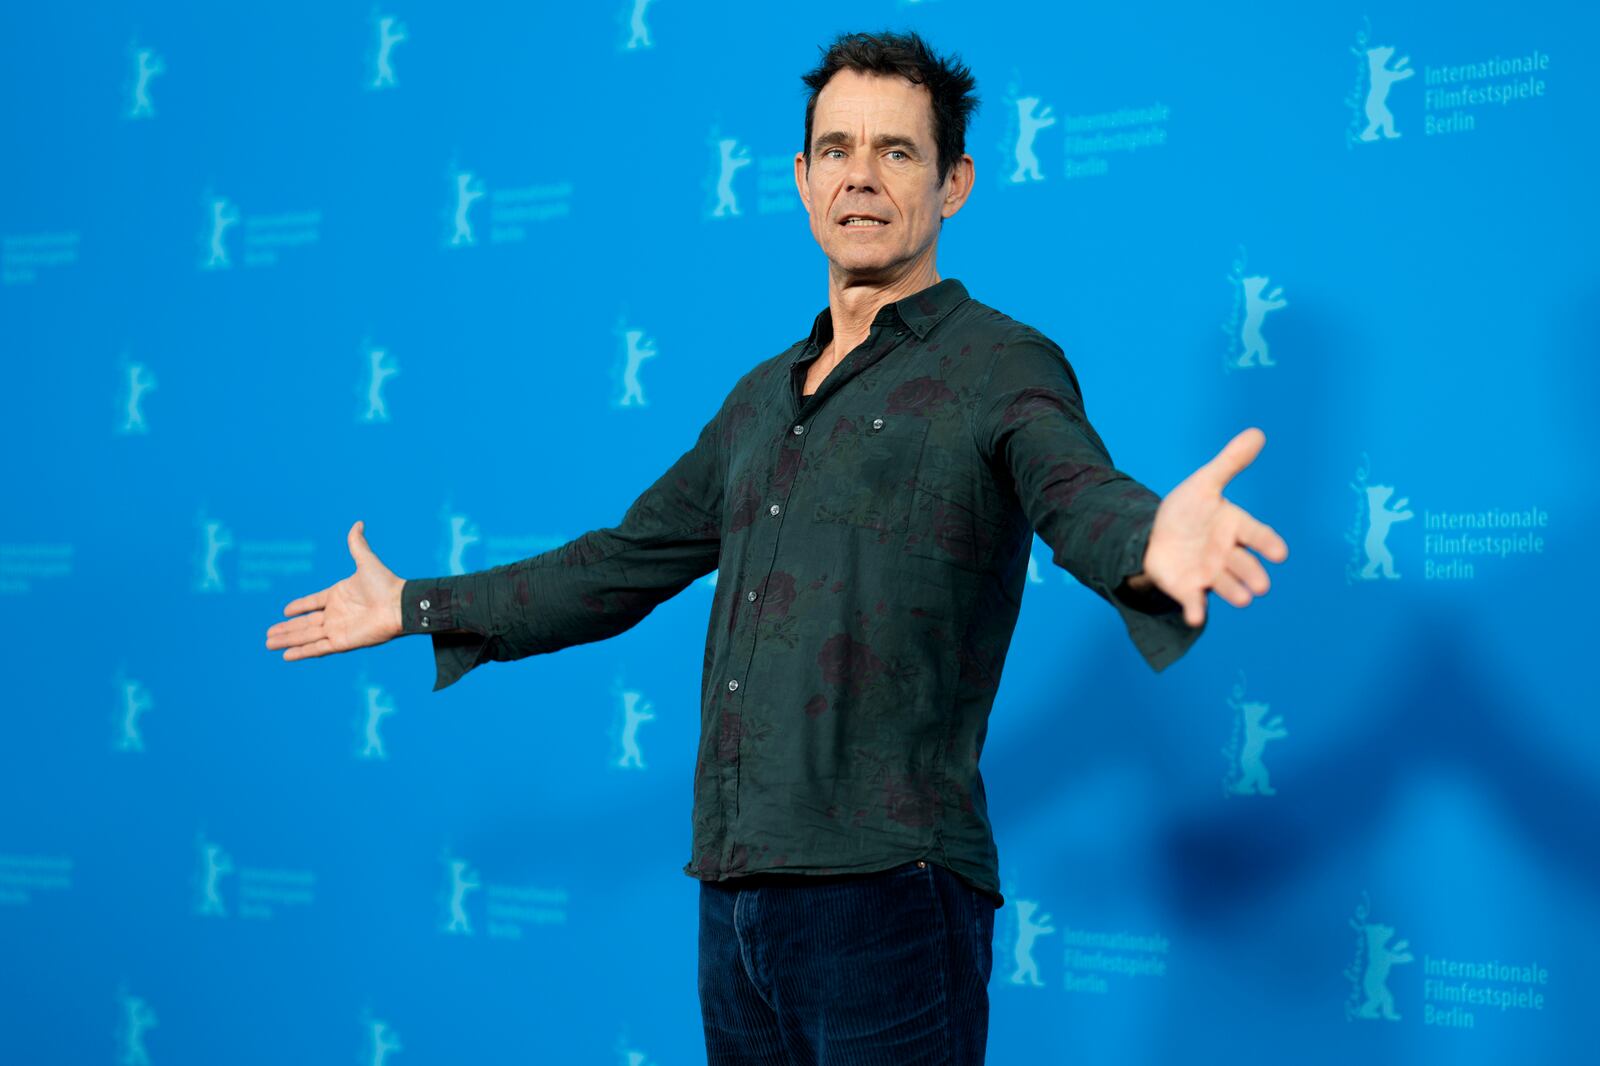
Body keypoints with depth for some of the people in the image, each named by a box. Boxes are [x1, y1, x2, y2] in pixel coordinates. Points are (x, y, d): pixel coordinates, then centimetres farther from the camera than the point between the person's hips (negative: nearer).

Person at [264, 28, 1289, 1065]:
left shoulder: (997, 367, -3)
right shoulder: (764, 397, 18)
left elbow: (1082, 500, -24)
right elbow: (626, 562, 29)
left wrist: (1153, 546, -48)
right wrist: (418, 608, 36)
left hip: (884, 892, -7)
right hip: (734, 895, 7)